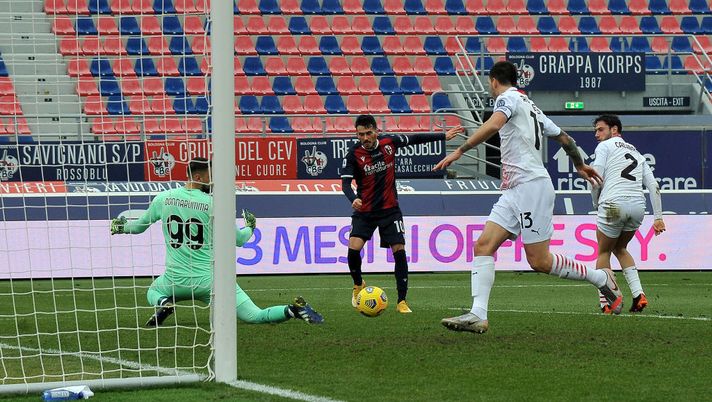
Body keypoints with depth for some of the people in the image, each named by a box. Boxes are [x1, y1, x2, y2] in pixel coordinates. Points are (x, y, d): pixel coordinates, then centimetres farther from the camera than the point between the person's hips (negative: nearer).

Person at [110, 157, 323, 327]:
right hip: (209, 281, -2)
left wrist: (120, 227, 37)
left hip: (175, 280, 2)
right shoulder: (213, 205, -8)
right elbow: (239, 239, 1)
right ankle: (294, 310, -29)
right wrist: (250, 227, 24)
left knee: (153, 292, 37)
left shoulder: (164, 198, 0)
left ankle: (163, 304, 2)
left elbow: (139, 226, 15)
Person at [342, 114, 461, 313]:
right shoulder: (353, 154, -14)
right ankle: (358, 285, 14)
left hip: (389, 209, 2)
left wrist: (444, 136, 13)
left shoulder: (389, 142, -7)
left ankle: (402, 301, 1)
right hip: (364, 211, -2)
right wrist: (353, 199, -42)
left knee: (399, 250, -7)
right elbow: (346, 183, -21)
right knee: (354, 248, -17)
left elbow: (415, 139, 9)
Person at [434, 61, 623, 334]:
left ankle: (601, 279, 12)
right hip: (513, 192, 10)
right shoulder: (531, 106, 23)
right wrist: (580, 165, 48)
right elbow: (564, 137, 32)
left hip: (531, 185, -10)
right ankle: (478, 316, -14)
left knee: (539, 262, -6)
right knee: (484, 245, -4)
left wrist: (460, 151, -25)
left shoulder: (508, 97, -4)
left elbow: (493, 125, -25)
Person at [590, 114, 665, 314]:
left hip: (614, 205, -6)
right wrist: (658, 217, 15)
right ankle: (638, 295, 8)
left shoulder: (605, 146, 7)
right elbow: (653, 186, 18)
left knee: (603, 252, 11)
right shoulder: (636, 153, 25)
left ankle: (604, 302, 3)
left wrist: (596, 203, 11)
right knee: (620, 249, 24)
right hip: (638, 206, 6)